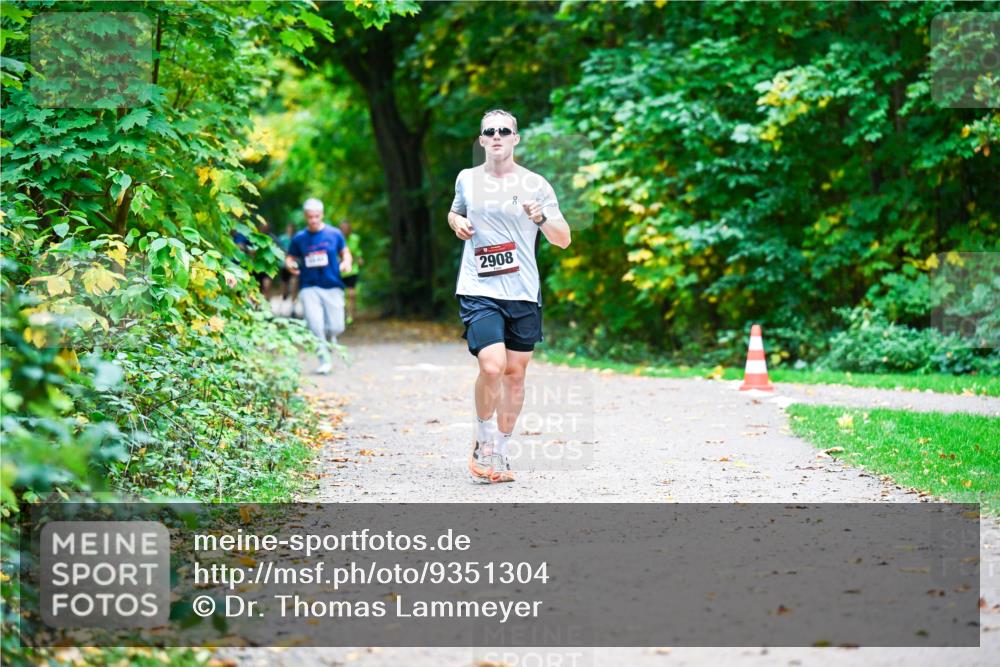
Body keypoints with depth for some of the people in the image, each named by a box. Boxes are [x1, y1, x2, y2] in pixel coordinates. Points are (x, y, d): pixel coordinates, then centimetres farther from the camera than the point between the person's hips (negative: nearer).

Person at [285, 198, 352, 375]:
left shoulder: (334, 234, 3)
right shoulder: (299, 238, 4)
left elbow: (345, 252, 12)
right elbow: (290, 257, 12)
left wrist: (346, 263, -10)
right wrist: (290, 264, -12)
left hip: (332, 287, 0)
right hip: (309, 287, 0)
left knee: (336, 327, -1)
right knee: (315, 325, -14)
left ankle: (329, 339, 37)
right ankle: (324, 361, -1)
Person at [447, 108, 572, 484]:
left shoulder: (535, 185, 3)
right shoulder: (466, 180, 7)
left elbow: (563, 240, 3)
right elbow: (455, 212, 28)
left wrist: (541, 217, -17)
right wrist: (457, 222, 5)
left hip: (523, 294, 1)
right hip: (479, 292, -1)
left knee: (515, 373, 6)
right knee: (492, 367, -19)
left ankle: (500, 452, 21)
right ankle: (483, 443, 3)